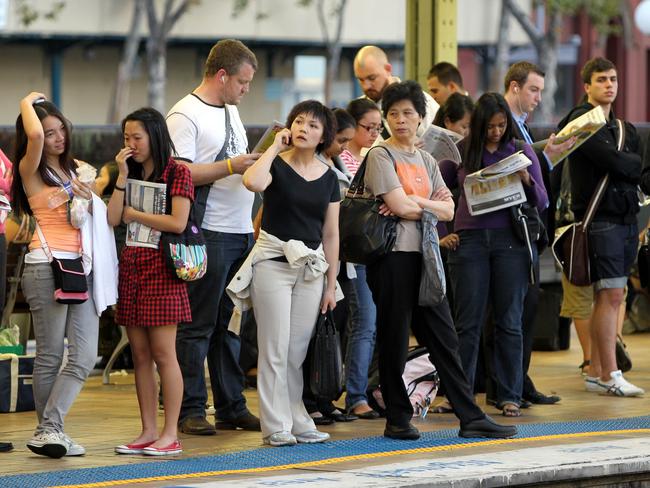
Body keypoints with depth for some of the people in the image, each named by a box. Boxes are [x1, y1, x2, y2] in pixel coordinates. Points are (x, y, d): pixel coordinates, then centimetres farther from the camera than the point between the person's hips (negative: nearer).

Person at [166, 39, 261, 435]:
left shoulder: (231, 110, 18)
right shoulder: (185, 115, -10)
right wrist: (231, 167, -19)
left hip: (241, 233, 9)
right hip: (209, 234, -9)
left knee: (231, 325, 11)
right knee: (198, 326, -4)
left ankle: (231, 406, 16)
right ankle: (190, 410, 0)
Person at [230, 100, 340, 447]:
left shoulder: (328, 177, 9)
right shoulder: (276, 164, -3)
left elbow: (330, 235, 12)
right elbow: (253, 182, -29)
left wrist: (331, 284, 9)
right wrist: (276, 146, -15)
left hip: (311, 267, 4)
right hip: (273, 263, -4)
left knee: (298, 353, 7)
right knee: (275, 350, -4)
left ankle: (298, 422, 14)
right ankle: (276, 427, 0)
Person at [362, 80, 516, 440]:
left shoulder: (426, 161, 16)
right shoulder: (380, 157, -3)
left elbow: (448, 210, 6)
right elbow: (399, 206, -14)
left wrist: (411, 201, -8)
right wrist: (430, 206, 1)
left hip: (424, 255, 6)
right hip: (393, 256, -6)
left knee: (444, 337, 4)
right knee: (394, 339, 0)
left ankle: (470, 417, 3)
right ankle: (397, 419, 8)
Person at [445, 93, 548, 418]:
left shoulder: (521, 152, 6)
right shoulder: (461, 152, 5)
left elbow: (542, 203, 5)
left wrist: (528, 181, -14)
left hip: (509, 241, 0)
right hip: (469, 241, 0)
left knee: (509, 322, 2)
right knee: (468, 322, 2)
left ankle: (509, 396, 7)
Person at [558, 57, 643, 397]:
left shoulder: (626, 130, 21)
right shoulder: (582, 121, -5)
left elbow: (638, 173, 12)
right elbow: (613, 162, -15)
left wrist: (625, 166, -6)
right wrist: (635, 164, 2)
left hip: (626, 219, 8)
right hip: (601, 219, -8)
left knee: (607, 298, 7)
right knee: (610, 295, -11)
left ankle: (596, 372, 10)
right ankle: (610, 376, -10)